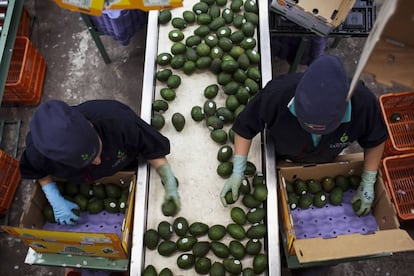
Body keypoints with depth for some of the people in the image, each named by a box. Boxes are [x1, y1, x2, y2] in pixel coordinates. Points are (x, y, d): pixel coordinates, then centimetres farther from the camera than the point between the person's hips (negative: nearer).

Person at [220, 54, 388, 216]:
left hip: (327, 163, 2)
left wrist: (368, 184, -12)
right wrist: (238, 171, -30)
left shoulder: (363, 103, -42)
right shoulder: (277, 94, -47)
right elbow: (245, 127, -27)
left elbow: (375, 141, -18)